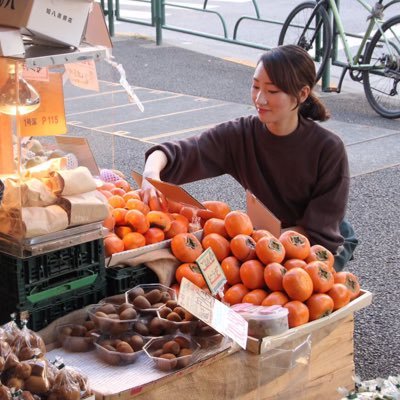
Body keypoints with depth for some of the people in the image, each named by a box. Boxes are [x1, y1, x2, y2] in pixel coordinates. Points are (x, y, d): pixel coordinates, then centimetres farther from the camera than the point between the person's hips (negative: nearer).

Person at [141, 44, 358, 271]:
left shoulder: (328, 149, -22)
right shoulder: (242, 135, -13)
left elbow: (319, 230, -21)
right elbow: (182, 152, -22)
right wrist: (151, 171, -44)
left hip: (324, 243, -3)